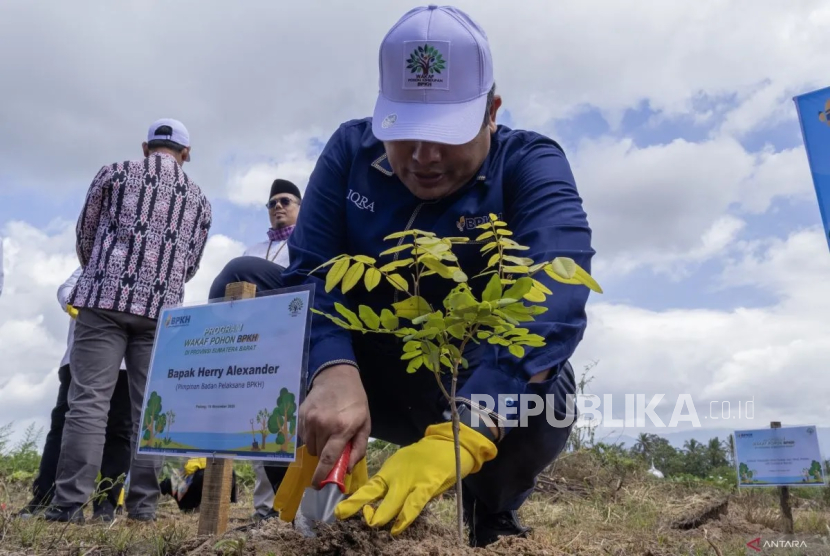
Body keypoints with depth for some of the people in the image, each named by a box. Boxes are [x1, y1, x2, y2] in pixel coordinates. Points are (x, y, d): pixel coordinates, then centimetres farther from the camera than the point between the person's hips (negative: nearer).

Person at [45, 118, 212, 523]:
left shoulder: (115, 172, 10)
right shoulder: (199, 199, 16)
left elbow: (84, 234, 15)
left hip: (106, 299, -1)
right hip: (162, 309, 2)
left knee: (88, 401, -2)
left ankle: (69, 505, -5)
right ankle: (143, 506, 3)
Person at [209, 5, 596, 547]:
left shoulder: (532, 164, -16)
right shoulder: (353, 148, -6)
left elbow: (553, 295, -34)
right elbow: (313, 271, -15)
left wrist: (462, 432, -49)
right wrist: (334, 374, -37)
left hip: (481, 386, -2)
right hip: (366, 373, 3)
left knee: (540, 395, -36)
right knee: (246, 282, -13)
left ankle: (493, 512, 2)